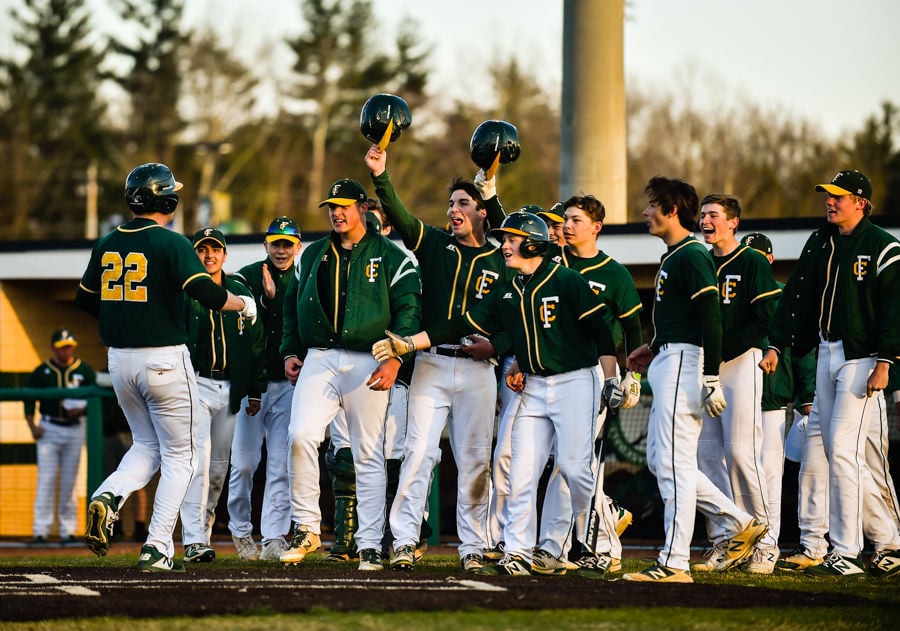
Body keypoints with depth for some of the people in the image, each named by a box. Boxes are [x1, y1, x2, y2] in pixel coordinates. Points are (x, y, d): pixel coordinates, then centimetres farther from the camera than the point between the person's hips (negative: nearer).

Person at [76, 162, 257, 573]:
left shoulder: (107, 245, 6)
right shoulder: (171, 243, -12)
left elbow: (85, 300, 15)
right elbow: (206, 293, -23)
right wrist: (244, 304, -6)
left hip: (119, 359, 6)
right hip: (164, 360, -6)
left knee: (147, 446, 21)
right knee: (179, 455, 6)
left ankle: (109, 498, -8)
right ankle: (157, 549, -1)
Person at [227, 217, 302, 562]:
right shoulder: (247, 276, 2)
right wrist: (266, 298, -23)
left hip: (288, 384, 1)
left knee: (281, 464, -4)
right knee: (244, 461, -2)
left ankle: (274, 538, -4)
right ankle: (241, 530, 17)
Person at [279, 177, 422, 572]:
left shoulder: (390, 256, 3)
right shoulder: (312, 256, 16)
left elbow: (409, 309, -2)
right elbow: (292, 306, 24)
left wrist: (394, 359, -12)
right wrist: (290, 351, 12)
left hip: (367, 363, -3)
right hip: (318, 359, 3)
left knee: (369, 455, -1)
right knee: (301, 436, -18)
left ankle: (370, 546, 2)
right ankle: (306, 528, -7)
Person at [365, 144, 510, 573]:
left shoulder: (499, 263, 10)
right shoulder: (434, 244, 8)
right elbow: (399, 216, -6)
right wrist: (380, 177, -19)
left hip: (477, 370, 0)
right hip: (432, 365, 0)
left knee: (475, 461, 2)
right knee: (418, 452, -7)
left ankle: (472, 546, 7)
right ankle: (404, 542, -6)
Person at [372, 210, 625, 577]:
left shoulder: (566, 281, -8)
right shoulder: (506, 294, 10)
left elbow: (599, 330, -9)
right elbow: (462, 326, 9)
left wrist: (611, 380, -13)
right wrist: (407, 344, 3)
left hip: (575, 383, -6)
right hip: (534, 387, 6)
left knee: (575, 467, -9)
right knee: (521, 471, -2)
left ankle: (595, 546, 10)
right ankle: (517, 554, 1)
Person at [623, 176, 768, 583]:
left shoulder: (692, 257, -13)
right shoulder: (672, 258, 18)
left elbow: (711, 320, -20)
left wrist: (711, 379, -24)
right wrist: (655, 348, 21)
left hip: (684, 364, -11)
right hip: (667, 364, 11)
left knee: (674, 462, -9)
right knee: (660, 460, 13)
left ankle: (674, 563, -7)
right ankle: (739, 525, 17)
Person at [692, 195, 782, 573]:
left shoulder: (753, 264, -3)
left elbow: (761, 322, -11)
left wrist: (722, 351, -16)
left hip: (741, 362, -7)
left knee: (741, 452, -11)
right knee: (707, 454, 2)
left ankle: (765, 540, -4)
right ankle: (722, 541, 6)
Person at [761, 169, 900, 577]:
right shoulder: (819, 244, 13)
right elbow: (797, 297, 15)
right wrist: (776, 345, 8)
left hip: (862, 358, -8)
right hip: (826, 354, 8)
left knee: (842, 450, -12)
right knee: (837, 454, 8)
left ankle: (845, 554, -7)